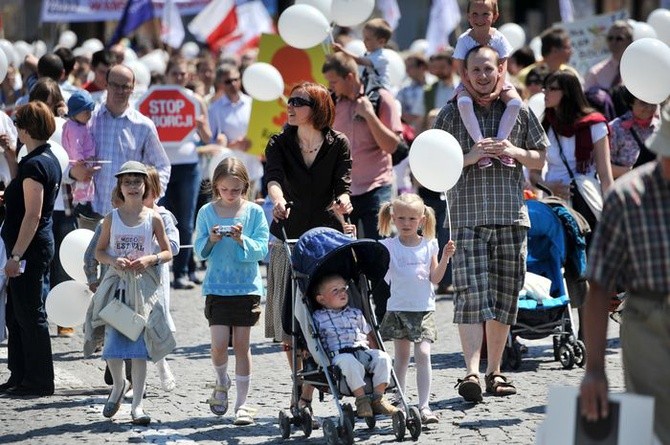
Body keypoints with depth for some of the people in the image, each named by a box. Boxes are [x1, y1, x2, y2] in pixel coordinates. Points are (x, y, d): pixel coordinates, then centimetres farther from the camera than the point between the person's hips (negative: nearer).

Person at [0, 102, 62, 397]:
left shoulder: (34, 165, -19)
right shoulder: (49, 159, 11)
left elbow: (32, 215, -23)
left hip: (30, 249, -10)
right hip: (39, 245, 10)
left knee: (30, 314, -3)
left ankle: (40, 382, 3)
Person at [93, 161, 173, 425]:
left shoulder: (153, 218, -1)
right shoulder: (111, 219, 3)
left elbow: (168, 252, 4)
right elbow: (99, 252, 7)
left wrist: (150, 259, -16)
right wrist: (114, 260, -13)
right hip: (116, 285, 1)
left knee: (140, 345, -3)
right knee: (113, 344, -2)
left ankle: (137, 405, 1)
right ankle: (119, 385, 28)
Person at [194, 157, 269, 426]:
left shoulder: (254, 212, -1)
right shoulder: (207, 212, 1)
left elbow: (262, 250, -5)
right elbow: (199, 250, 2)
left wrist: (242, 240, -22)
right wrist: (211, 240, -17)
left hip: (247, 286, 0)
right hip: (217, 288, 0)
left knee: (241, 344, 2)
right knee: (219, 343, -9)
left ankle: (242, 403, 10)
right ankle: (222, 383, 22)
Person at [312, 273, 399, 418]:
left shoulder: (355, 313, 24)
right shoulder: (318, 318, 12)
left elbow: (368, 334, 26)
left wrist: (377, 351, 15)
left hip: (363, 350, 5)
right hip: (339, 355, -5)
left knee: (382, 357, -23)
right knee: (349, 362, -40)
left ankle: (378, 398, -21)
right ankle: (361, 399, -35)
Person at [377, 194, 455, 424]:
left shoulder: (428, 245, 3)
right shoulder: (389, 246, -1)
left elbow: (435, 278, 4)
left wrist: (445, 258, -9)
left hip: (424, 308, 0)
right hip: (398, 308, 0)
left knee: (423, 354, -11)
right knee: (401, 356, 9)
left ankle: (424, 405, -13)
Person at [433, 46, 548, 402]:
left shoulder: (518, 111, 12)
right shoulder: (451, 114, 7)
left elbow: (540, 159, 16)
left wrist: (515, 152, -4)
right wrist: (469, 157, -11)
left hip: (511, 214, 3)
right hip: (467, 216, -3)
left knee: (505, 295, 5)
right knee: (471, 292, -14)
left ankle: (494, 371, 15)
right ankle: (471, 372, -20)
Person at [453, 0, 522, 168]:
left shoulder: (499, 39, -8)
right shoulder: (464, 40, -10)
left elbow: (503, 68, -11)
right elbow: (462, 70, -14)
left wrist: (497, 91, -27)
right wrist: (474, 92, -27)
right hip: (470, 85, -2)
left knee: (515, 101, -27)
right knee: (463, 102, -36)